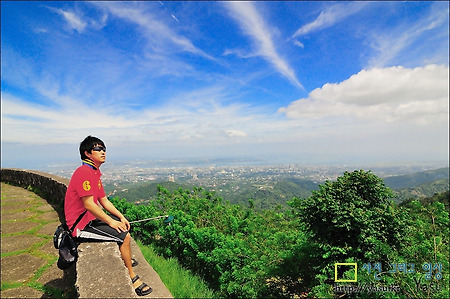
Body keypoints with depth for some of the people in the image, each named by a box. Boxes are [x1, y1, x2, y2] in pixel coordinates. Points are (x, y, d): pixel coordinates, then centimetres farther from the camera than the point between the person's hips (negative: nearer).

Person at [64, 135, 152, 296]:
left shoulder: (95, 172, 12)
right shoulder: (84, 172, -21)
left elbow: (104, 200, 13)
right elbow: (88, 204, -27)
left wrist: (120, 217, 4)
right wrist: (110, 221, -21)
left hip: (91, 219, 11)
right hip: (81, 225, -11)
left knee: (123, 225, 20)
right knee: (124, 236, -18)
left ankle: (124, 259, 38)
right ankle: (132, 278, -3)